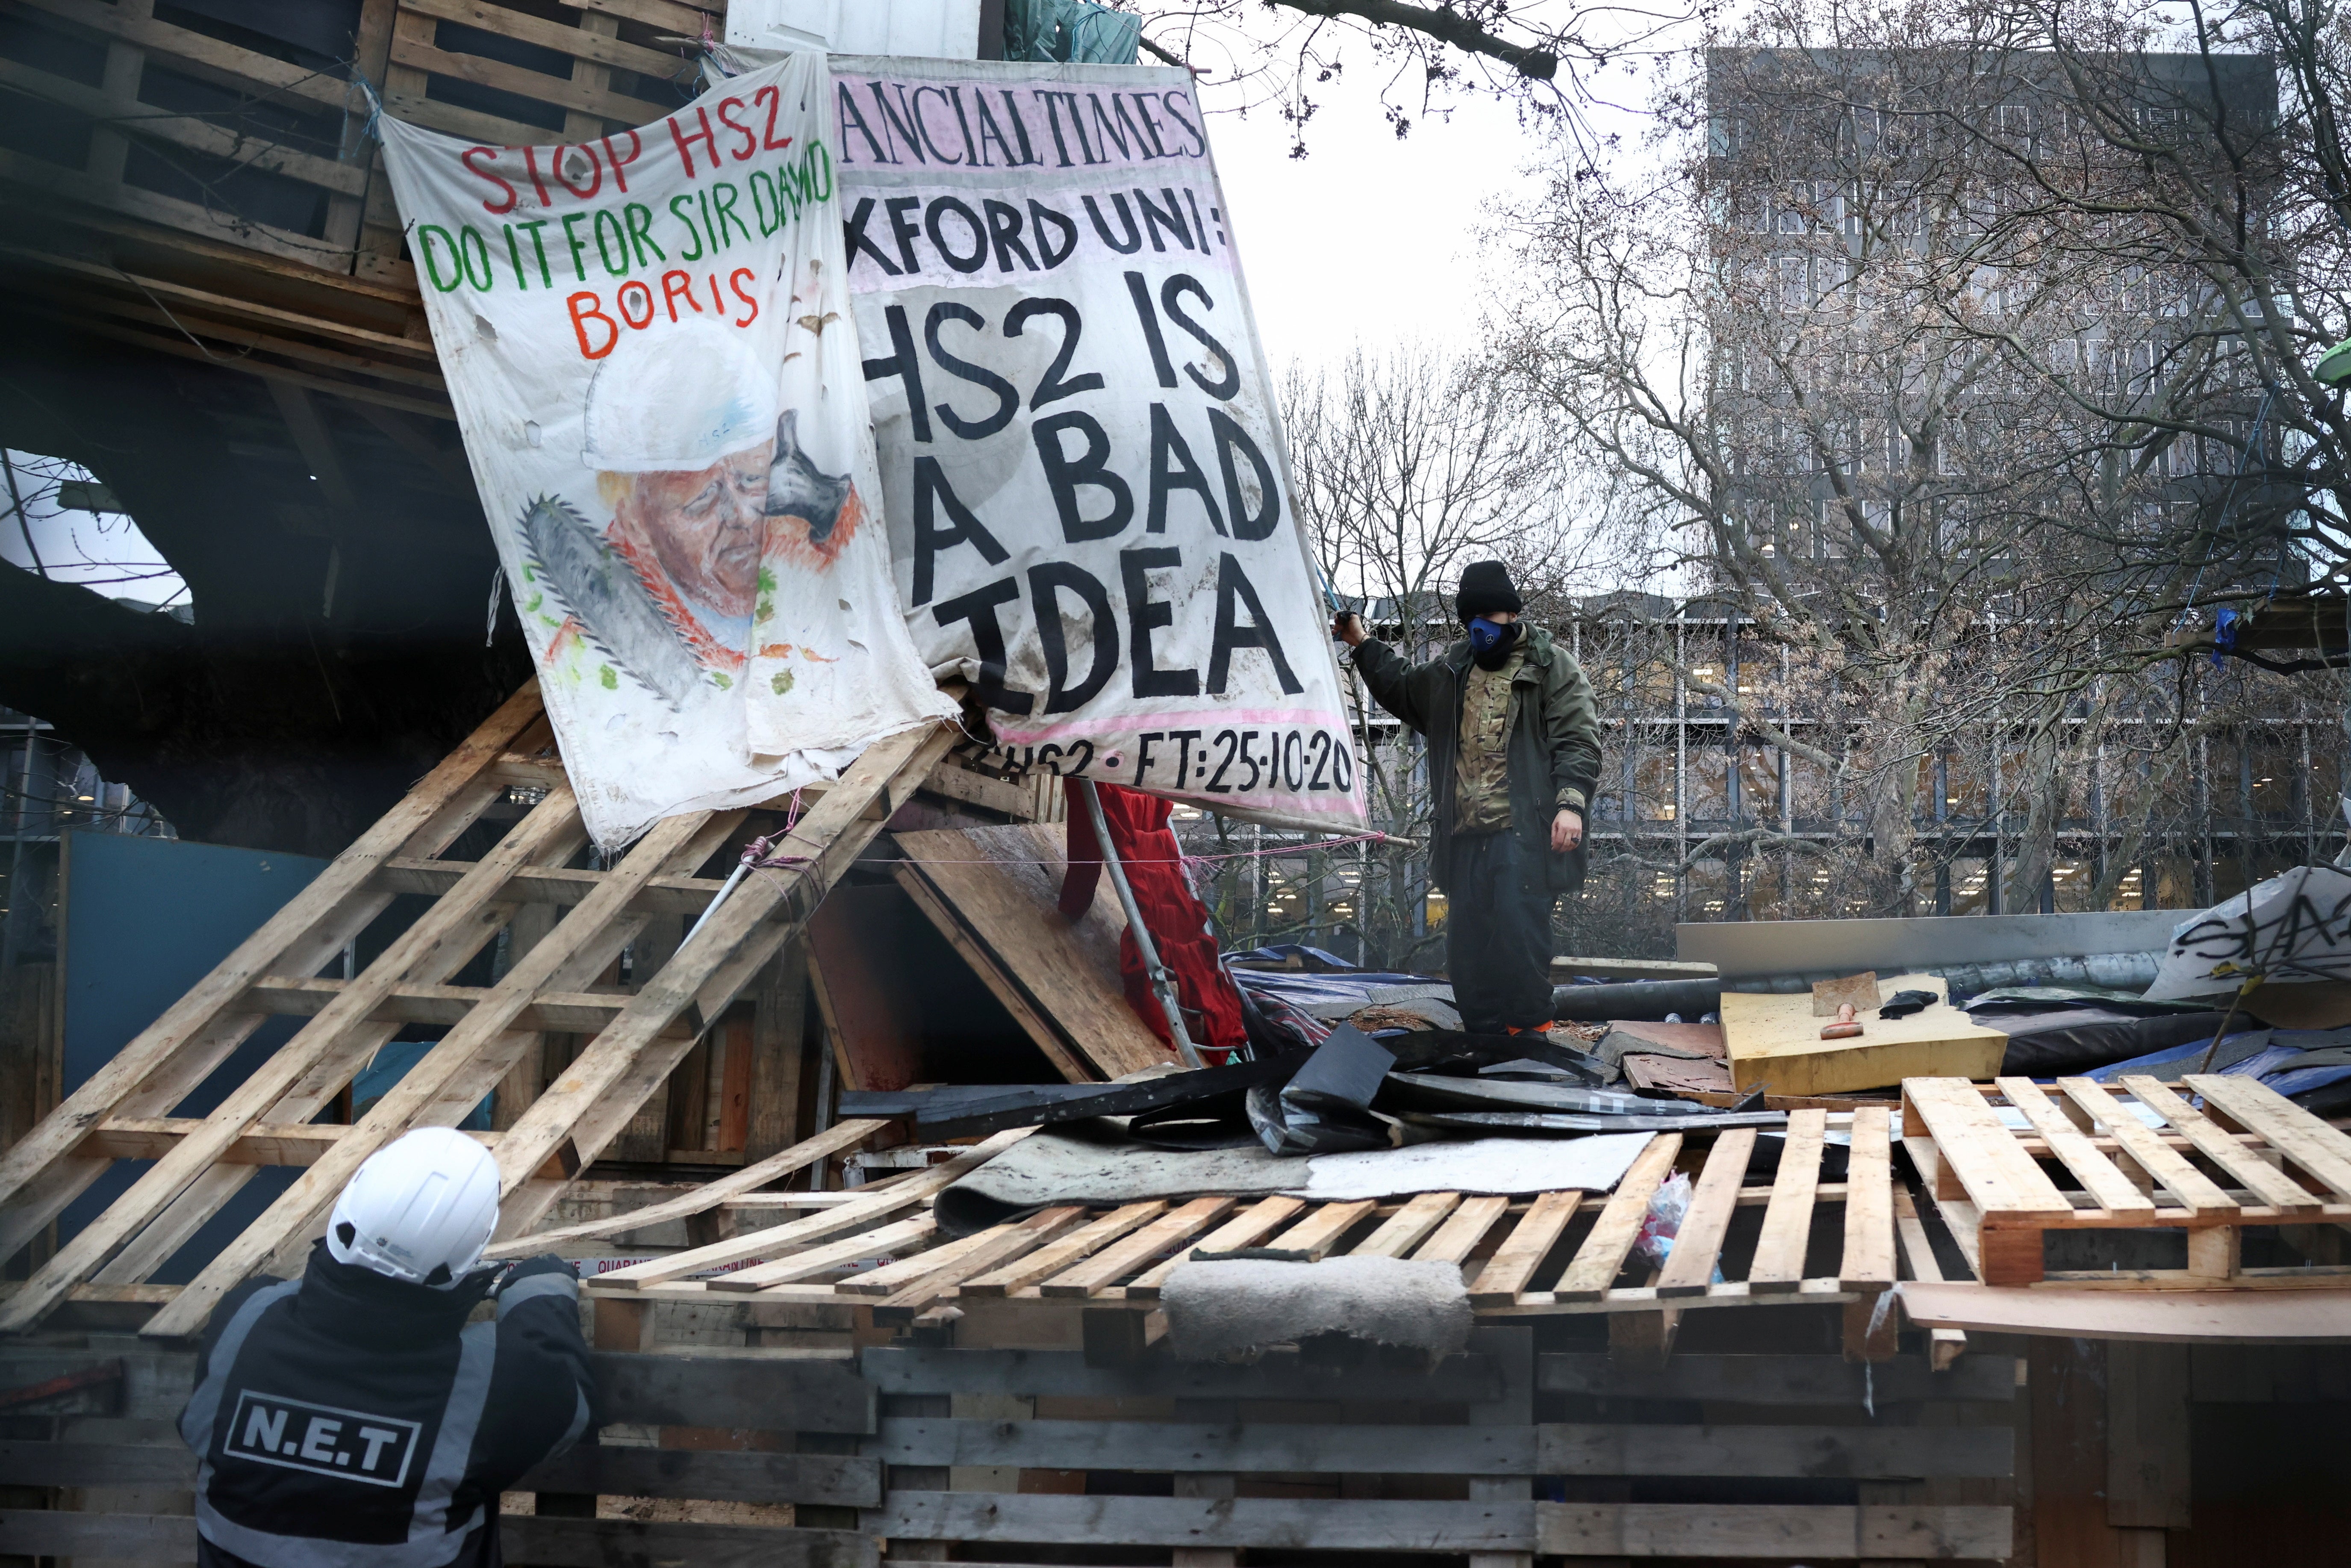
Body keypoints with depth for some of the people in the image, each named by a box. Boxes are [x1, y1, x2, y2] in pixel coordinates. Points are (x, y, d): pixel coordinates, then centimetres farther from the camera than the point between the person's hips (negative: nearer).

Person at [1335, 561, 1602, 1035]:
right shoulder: (1452, 670, 20)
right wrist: (1363, 645, 30)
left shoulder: (1550, 667, 1)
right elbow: (1401, 689, 37)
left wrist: (1571, 802, -19)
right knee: (1466, 947, 7)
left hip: (1522, 832, -7)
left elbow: (1578, 741, -7)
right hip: (1465, 836, 7)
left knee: (1519, 938, -15)